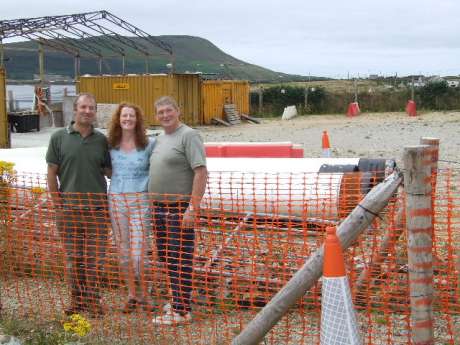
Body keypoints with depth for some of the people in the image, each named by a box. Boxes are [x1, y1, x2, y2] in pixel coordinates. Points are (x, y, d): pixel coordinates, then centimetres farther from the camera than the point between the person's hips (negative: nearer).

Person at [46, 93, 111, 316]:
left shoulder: (101, 140, 6)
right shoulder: (59, 137, 2)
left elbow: (108, 171, 13)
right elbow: (52, 172, 2)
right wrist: (58, 204, -1)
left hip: (97, 208, 1)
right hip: (69, 208, -1)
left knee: (95, 257, 4)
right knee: (73, 257, 8)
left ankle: (93, 300, 15)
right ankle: (77, 299, 20)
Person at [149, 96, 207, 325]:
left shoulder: (188, 136, -11)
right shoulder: (160, 139, 15)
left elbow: (201, 172, -19)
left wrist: (193, 209, -24)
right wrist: (155, 204, 17)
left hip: (180, 208, -9)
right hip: (160, 207, 9)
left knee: (180, 259, -4)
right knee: (165, 256, 16)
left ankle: (181, 311, 2)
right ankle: (178, 298, 31)